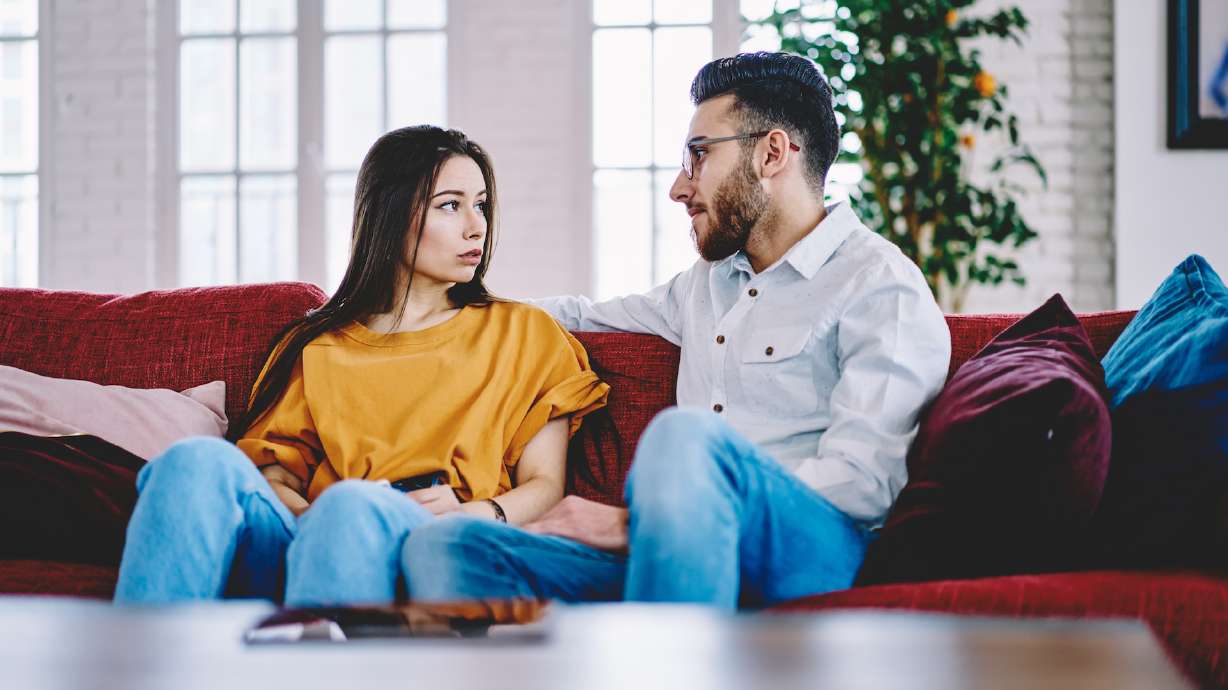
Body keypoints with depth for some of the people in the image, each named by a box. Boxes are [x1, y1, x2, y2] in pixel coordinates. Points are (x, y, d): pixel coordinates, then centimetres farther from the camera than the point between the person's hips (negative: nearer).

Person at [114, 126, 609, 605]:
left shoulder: (522, 333, 24)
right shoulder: (317, 346, 28)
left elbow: (544, 485, 14)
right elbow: (274, 471, 15)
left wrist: (474, 514, -9)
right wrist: (306, 513, -11)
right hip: (304, 535, 2)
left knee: (351, 504, -40)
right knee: (201, 460, -31)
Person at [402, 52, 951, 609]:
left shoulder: (880, 285, 1)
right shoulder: (709, 281, 29)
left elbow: (860, 482, -12)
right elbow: (585, 317, 48)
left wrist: (634, 525, -15)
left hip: (814, 554, -7)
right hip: (684, 561, 7)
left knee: (687, 436, -39)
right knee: (445, 546, -18)